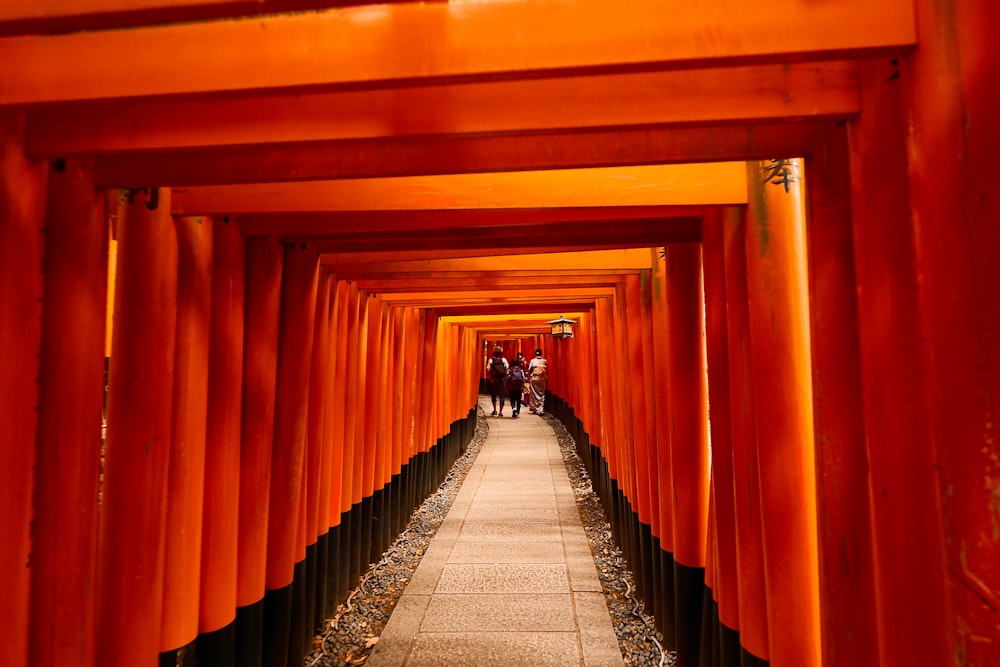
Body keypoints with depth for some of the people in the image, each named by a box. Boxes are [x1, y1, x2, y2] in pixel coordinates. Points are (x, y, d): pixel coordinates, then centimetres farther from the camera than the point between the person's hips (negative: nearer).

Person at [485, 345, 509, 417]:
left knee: (493, 395, 16)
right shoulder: (504, 360, 1)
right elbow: (507, 368, -6)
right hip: (502, 380, 0)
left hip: (493, 380, 0)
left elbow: (488, 370, -7)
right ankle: (501, 411, 4)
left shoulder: (491, 360, -1)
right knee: (502, 395, 6)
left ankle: (495, 410, 13)